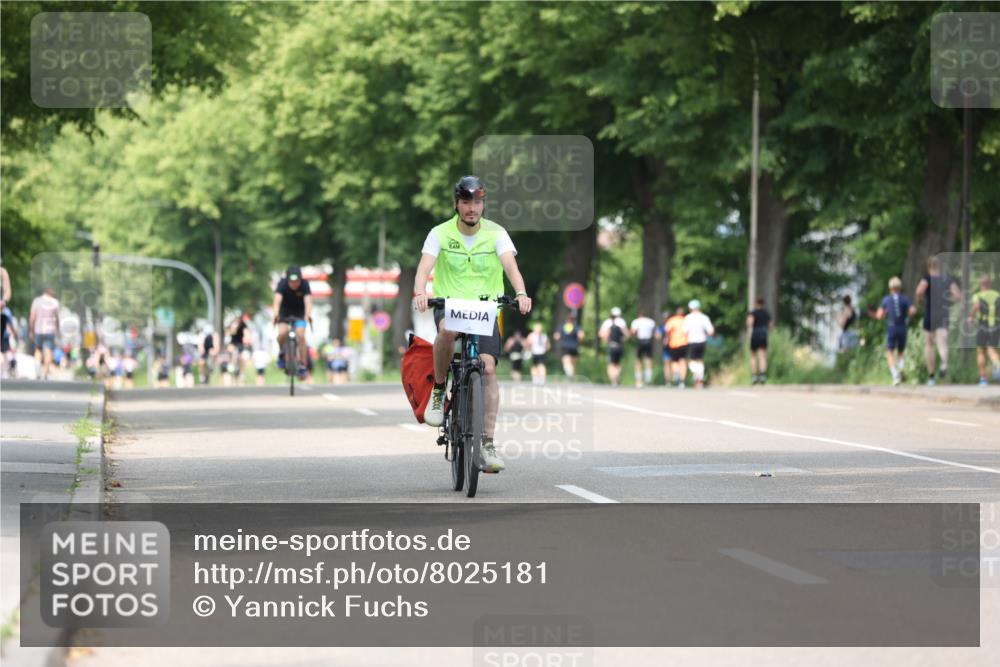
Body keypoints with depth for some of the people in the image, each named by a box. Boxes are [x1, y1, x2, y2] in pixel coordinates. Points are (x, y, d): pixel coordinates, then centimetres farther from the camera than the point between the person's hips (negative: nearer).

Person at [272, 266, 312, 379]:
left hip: (299, 311, 0)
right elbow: (277, 300, -41)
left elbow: (308, 301, -40)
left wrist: (308, 315, -59)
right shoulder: (282, 284, -27)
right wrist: (275, 314, -60)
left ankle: (303, 366, -7)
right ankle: (281, 352, 6)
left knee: (301, 336, -19)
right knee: (282, 333, -25)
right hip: (285, 310, 0)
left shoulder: (304, 284, -27)